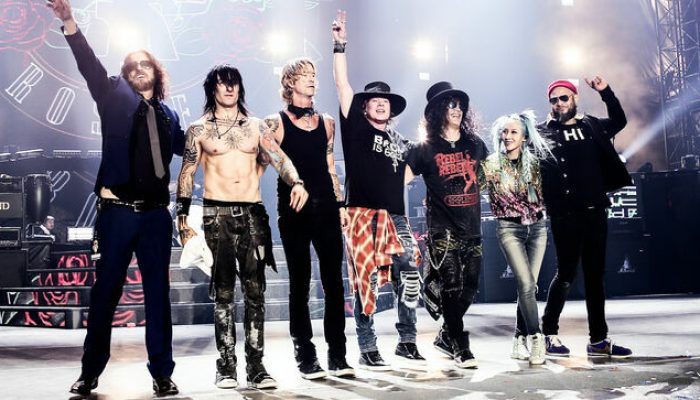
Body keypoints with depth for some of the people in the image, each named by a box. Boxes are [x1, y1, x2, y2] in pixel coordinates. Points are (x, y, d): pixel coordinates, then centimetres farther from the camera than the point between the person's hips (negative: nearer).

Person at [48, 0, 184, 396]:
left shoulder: (168, 115, 14)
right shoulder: (115, 98, 5)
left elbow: (186, 148, 26)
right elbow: (90, 65, -9)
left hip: (155, 214, 2)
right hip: (118, 211, -2)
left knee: (158, 291, 5)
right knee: (106, 290, 3)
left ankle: (162, 372, 12)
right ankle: (90, 372, 13)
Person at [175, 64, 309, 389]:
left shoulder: (256, 126, 11)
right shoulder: (199, 129, 7)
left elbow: (280, 158, -1)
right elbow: (186, 176, 7)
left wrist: (296, 182, -21)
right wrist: (183, 218, 0)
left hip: (253, 213, 2)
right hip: (217, 215, -1)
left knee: (255, 290, -1)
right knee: (223, 291, 2)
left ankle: (256, 365, 5)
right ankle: (226, 365, 9)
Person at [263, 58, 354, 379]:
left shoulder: (326, 122, 14)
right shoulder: (275, 123, 1)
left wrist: (340, 204, 14)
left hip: (326, 209, 4)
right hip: (294, 211, -3)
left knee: (334, 282, 3)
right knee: (300, 284, 2)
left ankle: (337, 356, 11)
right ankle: (306, 358, 10)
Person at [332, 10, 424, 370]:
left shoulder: (399, 141, 18)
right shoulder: (357, 128, 4)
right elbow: (342, 86, -5)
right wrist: (340, 45, -9)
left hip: (395, 218, 5)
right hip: (362, 216, -5)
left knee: (410, 278, 2)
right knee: (366, 282, -2)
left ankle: (407, 342, 17)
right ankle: (368, 350, 7)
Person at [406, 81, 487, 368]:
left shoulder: (475, 144, 11)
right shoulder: (426, 149, -1)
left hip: (472, 227, 5)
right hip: (442, 229, -5)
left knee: (470, 286, 8)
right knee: (451, 286, -9)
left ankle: (446, 337, 26)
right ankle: (460, 347, 0)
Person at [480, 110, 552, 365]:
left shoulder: (534, 161, 4)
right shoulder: (491, 165, -4)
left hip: (537, 227, 3)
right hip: (510, 229, -3)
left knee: (529, 285, 2)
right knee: (526, 283, -16)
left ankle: (520, 341, 12)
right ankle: (535, 339, -8)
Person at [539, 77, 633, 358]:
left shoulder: (591, 125, 12)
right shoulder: (544, 132, 0)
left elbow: (619, 121, 22)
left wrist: (605, 92, 9)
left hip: (594, 211, 5)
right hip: (564, 215, -5)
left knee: (595, 275, 8)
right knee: (566, 274, -4)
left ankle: (598, 340, 15)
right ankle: (548, 333, 11)